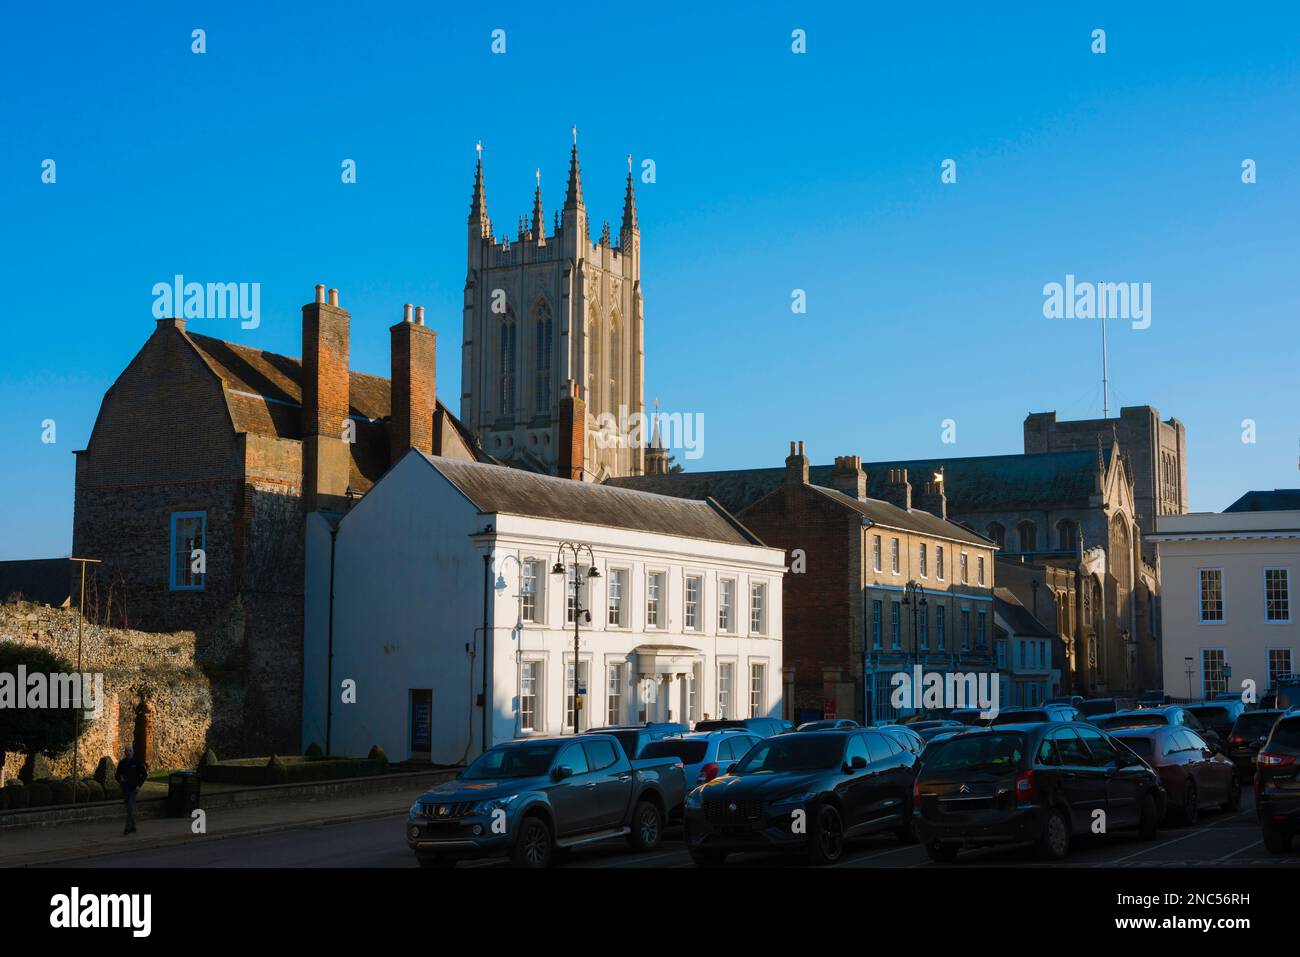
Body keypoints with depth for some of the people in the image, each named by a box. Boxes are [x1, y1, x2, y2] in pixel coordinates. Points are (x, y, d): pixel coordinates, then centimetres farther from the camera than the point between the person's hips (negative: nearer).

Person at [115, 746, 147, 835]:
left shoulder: (137, 762, -3)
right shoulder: (122, 763, 5)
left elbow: (144, 774, 1)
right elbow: (117, 774, 13)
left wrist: (139, 785, -9)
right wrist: (120, 779, -10)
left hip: (133, 788, -4)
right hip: (125, 788, 4)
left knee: (130, 808, -15)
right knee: (130, 808, 11)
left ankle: (128, 828, -18)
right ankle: (133, 827, 21)